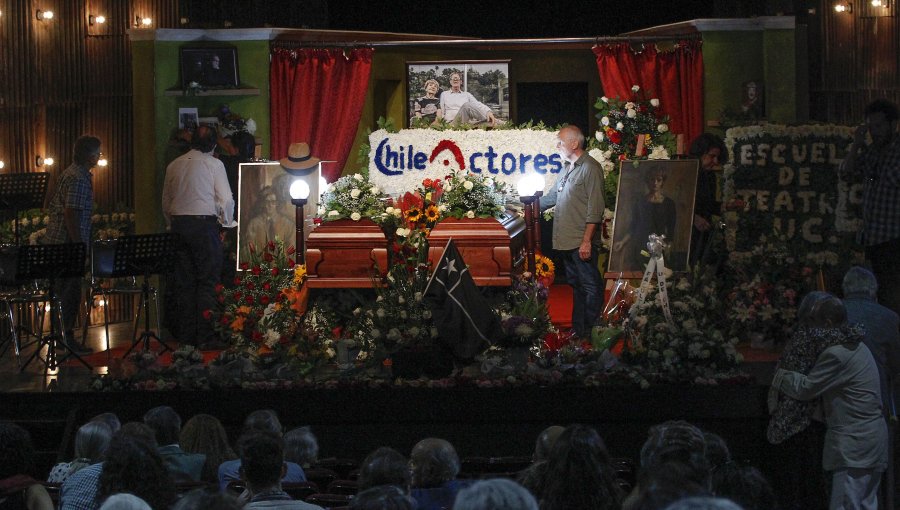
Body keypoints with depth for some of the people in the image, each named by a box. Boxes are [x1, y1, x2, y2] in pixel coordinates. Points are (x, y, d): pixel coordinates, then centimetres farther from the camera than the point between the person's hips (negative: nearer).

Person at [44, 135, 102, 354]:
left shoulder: (71, 173, 15)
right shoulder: (79, 179, -17)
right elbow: (71, 214, -23)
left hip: (56, 241, 10)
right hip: (67, 243, -10)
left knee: (68, 292, 13)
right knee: (70, 292, -5)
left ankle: (65, 338, 17)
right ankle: (65, 340, -3)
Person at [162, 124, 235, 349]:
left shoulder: (174, 165, 11)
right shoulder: (214, 164, -4)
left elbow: (166, 202, 14)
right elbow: (226, 200, -6)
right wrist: (227, 222, 10)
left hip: (179, 223, 5)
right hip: (204, 222, -5)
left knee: (184, 281, 8)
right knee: (207, 281, -3)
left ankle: (186, 335, 9)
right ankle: (206, 336, -7)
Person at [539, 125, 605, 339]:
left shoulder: (590, 168, -12)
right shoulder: (567, 169, 17)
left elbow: (595, 209, -17)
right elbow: (552, 197, 27)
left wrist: (587, 241, -20)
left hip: (582, 242, -9)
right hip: (567, 241, 9)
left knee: (590, 287, -4)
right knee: (575, 285, 14)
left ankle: (589, 334, -2)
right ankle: (577, 331, 20)